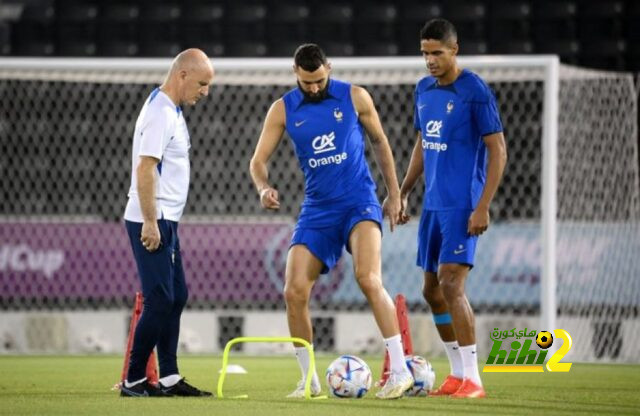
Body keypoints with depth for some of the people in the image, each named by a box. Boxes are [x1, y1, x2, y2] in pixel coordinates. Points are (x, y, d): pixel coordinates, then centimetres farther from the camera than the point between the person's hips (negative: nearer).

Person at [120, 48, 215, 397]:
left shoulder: (171, 110, 15)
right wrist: (150, 222, -23)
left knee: (176, 297, 11)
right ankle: (133, 381, -4)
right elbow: (145, 169, -22)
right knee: (160, 300, -9)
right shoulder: (160, 113, -16)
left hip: (165, 221, 10)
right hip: (152, 221, -10)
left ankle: (169, 378, 15)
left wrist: (159, 222, 19)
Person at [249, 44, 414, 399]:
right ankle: (309, 380, 9)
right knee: (294, 292, -7)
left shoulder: (355, 97, -2)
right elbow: (259, 160, 3)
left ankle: (400, 370, -21)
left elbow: (380, 143, 11)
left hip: (359, 202, -3)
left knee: (368, 278, -25)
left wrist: (394, 194, 10)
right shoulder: (283, 110, 2)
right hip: (317, 209, 3)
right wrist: (265, 188, -19)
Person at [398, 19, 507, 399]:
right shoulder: (423, 90, 10)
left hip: (462, 206, -8)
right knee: (432, 290, 9)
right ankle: (458, 374, 19)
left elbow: (498, 150, -12)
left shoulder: (476, 92, -12)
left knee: (451, 285, -15)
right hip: (433, 205, 8)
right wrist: (403, 192, 18)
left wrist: (483, 207, -17)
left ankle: (472, 379, -10)